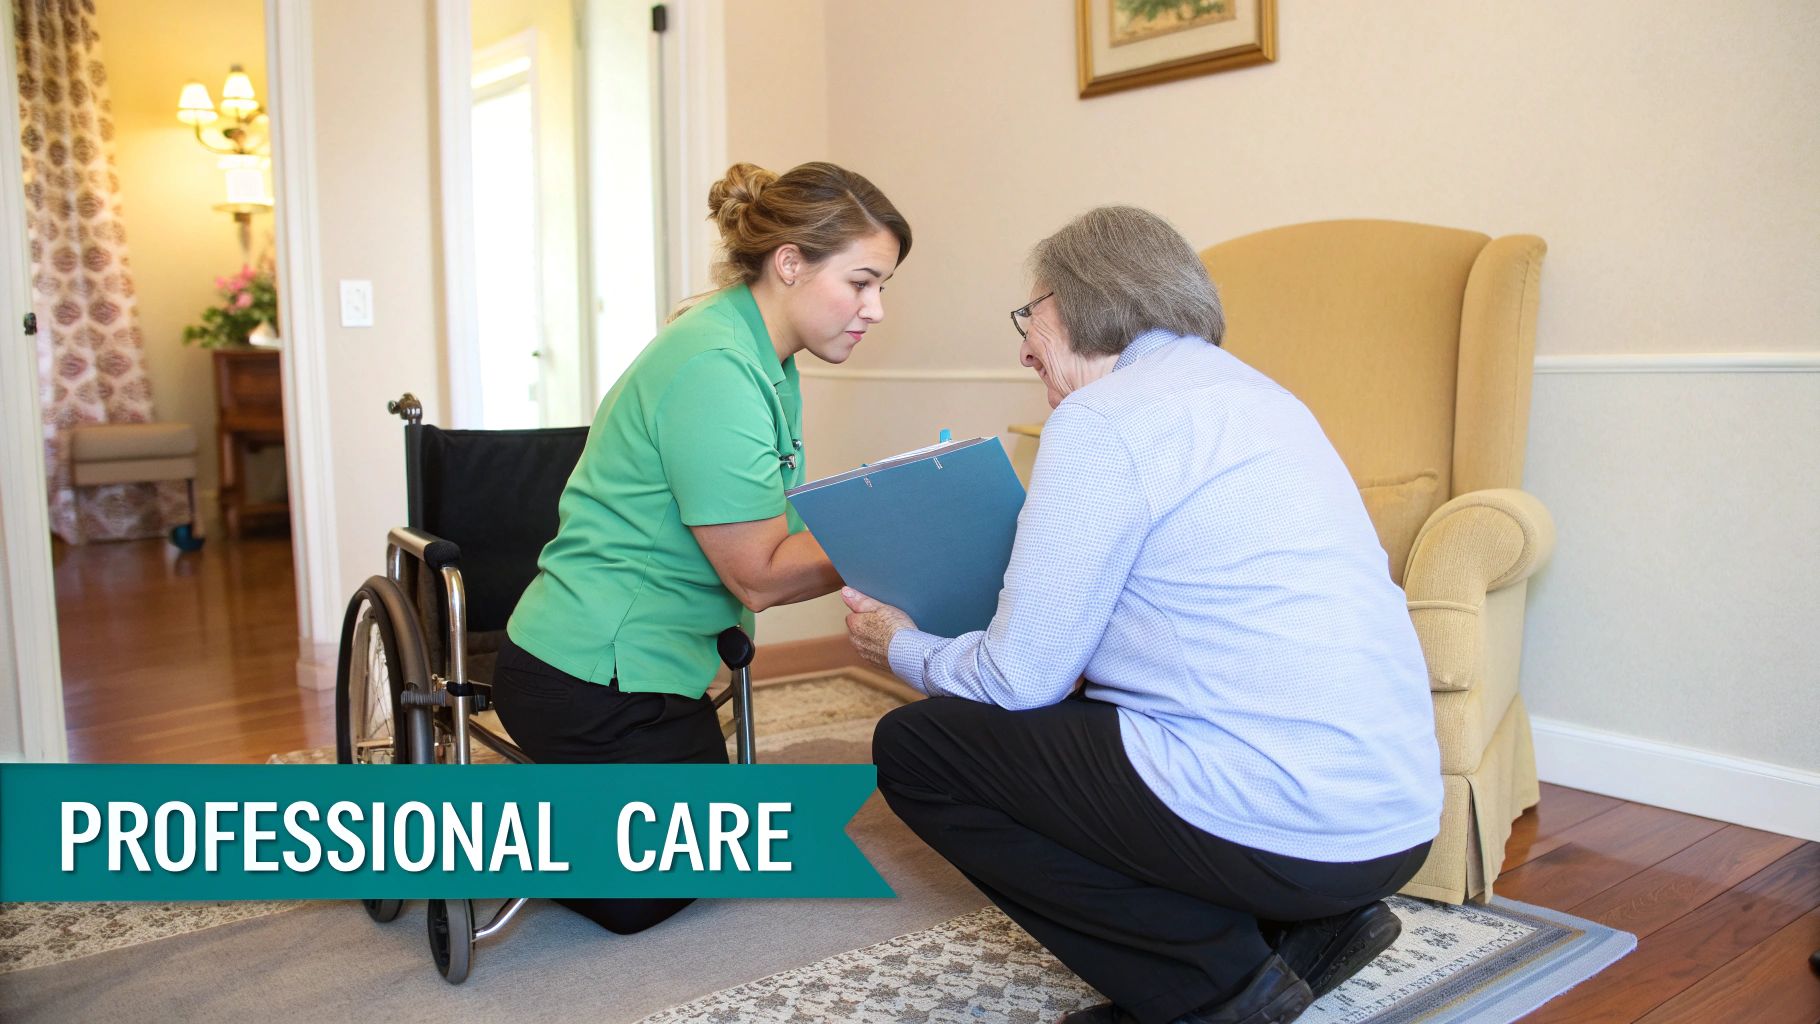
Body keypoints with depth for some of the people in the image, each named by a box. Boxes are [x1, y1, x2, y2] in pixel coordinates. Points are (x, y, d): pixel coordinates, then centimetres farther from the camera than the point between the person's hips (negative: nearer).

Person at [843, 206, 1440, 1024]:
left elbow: (1020, 678, -9)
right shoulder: (1250, 391, 17)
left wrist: (901, 646, 12)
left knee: (913, 747, 0)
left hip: (1280, 825, -10)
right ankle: (1305, 928, 15)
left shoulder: (1102, 419, -11)